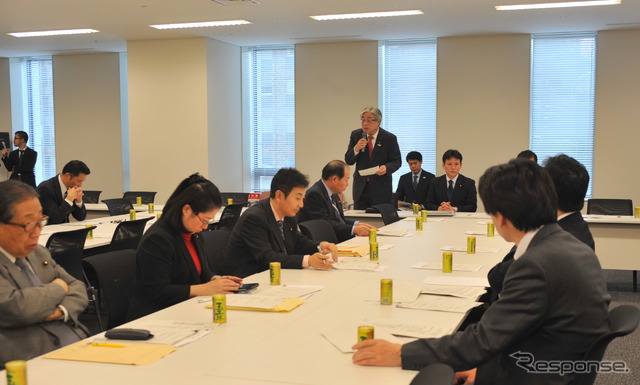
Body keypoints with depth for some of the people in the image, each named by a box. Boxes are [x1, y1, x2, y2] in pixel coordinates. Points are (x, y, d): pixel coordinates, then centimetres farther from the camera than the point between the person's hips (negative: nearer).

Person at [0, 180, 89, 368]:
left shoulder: (39, 254, 17)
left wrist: (62, 310, -5)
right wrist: (58, 288, -3)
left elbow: (78, 288, 19)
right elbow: (16, 308, -22)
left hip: (80, 345, 8)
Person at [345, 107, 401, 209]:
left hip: (381, 188, -2)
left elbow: (397, 161, -2)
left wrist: (386, 167, -23)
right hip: (360, 187, 2)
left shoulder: (389, 138, -6)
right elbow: (348, 161, 2)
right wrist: (356, 149, -17)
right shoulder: (355, 135, 3)